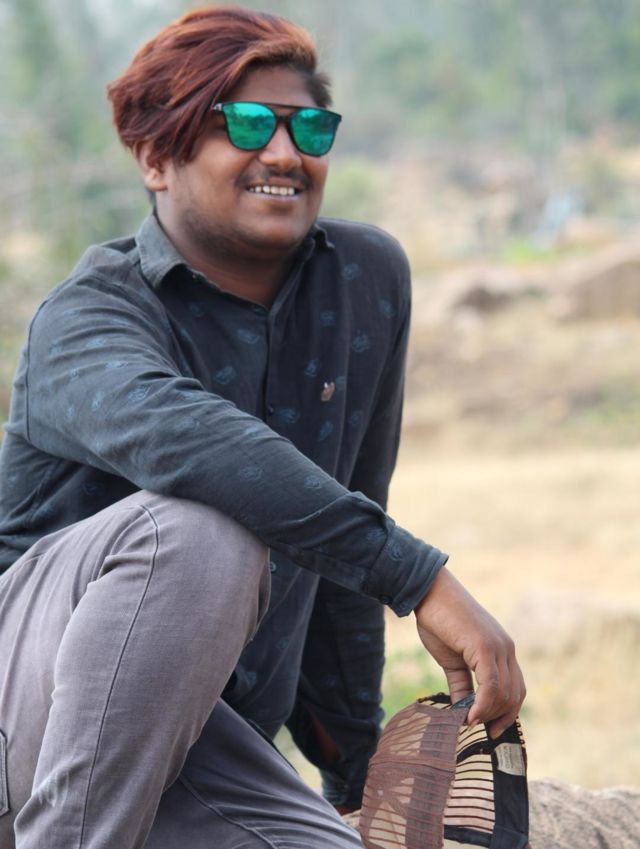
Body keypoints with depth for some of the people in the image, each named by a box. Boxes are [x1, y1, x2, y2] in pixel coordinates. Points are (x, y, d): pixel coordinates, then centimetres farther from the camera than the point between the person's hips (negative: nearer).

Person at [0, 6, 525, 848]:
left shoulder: (368, 279, 5)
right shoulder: (88, 314, -13)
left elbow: (345, 527, 16)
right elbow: (173, 433, -38)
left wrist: (355, 759, 20)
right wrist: (422, 579, -43)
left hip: (208, 751, 7)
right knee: (202, 527, -33)